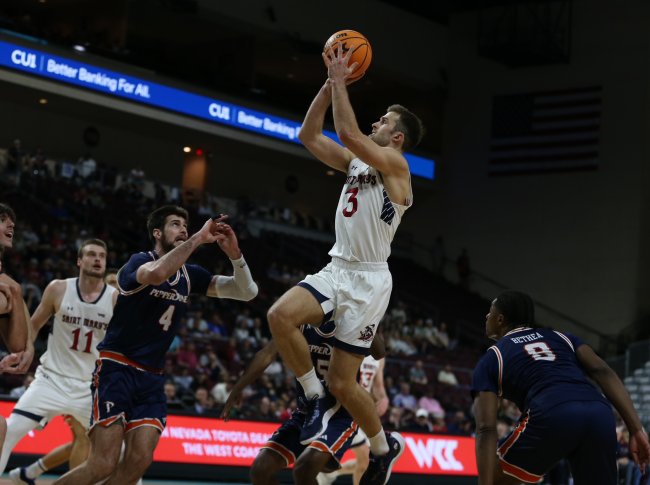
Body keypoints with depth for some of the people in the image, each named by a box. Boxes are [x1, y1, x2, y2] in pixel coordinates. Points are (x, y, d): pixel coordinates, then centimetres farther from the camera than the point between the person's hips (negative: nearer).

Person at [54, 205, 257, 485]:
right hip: (116, 369, -6)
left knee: (138, 462, -10)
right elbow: (156, 273, -36)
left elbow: (248, 292, 4)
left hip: (151, 378, 6)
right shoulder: (140, 261, -10)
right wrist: (197, 239, -29)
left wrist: (233, 253, -12)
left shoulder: (190, 275, 9)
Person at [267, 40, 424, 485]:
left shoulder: (394, 164, -9)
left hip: (368, 280, -7)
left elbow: (348, 132, -24)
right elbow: (309, 135, 15)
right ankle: (317, 398, -3)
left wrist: (341, 82, -13)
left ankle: (384, 446, 22)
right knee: (280, 315, -22)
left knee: (342, 382, -4)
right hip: (336, 270, 7)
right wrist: (330, 84, 7)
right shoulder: (356, 162, 15)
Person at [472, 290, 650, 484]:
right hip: (600, 416, 4)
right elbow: (602, 371, 15)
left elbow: (486, 430, 9)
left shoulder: (491, 359, 23)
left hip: (551, 417, -4)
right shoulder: (560, 336, 33)